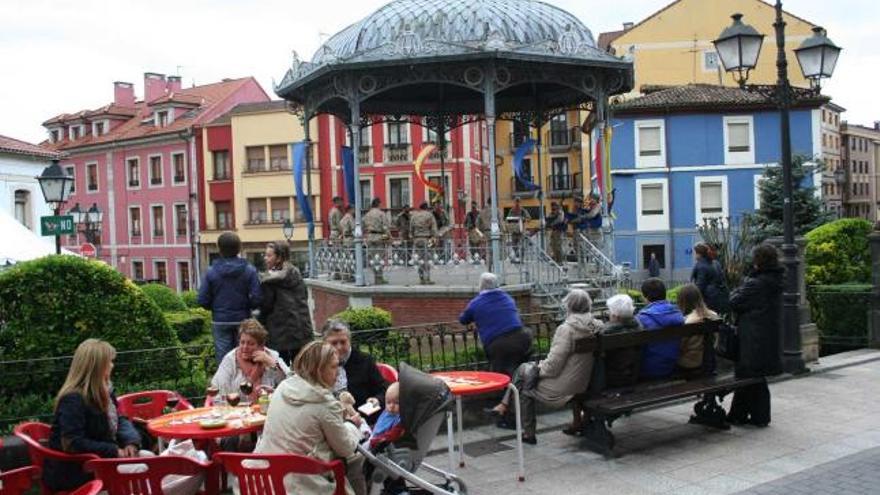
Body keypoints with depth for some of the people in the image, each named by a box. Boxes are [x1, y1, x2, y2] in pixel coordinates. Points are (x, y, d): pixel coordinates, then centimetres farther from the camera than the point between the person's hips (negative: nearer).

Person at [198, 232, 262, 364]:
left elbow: (203, 300, -5)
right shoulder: (249, 270, -7)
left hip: (220, 321, 0)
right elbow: (257, 298, -12)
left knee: (223, 359, 5)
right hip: (242, 320, 0)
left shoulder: (211, 272, -6)